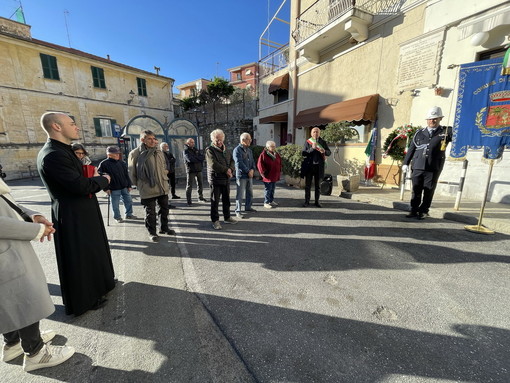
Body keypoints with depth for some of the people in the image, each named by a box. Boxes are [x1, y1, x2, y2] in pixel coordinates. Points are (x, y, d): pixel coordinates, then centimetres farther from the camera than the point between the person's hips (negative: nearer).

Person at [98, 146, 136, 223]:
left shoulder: (122, 163, 4)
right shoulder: (104, 164, -9)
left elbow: (126, 175, 10)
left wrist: (129, 185, 9)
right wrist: (106, 188, -11)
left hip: (124, 187, 4)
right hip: (114, 189, -4)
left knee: (128, 201, 12)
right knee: (115, 204, 6)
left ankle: (129, 214, 30)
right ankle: (117, 217, 25)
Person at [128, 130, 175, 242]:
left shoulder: (159, 152, 7)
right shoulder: (135, 154, -9)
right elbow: (132, 173, -3)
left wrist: (164, 179, 11)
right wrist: (141, 184, 2)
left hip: (163, 187, 5)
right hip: (147, 190, -5)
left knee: (164, 209, 16)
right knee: (150, 212, 6)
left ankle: (164, 228, 34)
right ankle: (152, 232, 24)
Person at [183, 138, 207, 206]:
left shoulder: (196, 150, 14)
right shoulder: (185, 151, -2)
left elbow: (202, 156, 0)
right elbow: (190, 159, -18)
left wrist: (195, 158, -14)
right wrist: (199, 159, -8)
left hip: (198, 170, 6)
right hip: (190, 170, -6)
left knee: (200, 184, 14)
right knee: (189, 186, -3)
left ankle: (200, 197, 28)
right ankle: (188, 201, 1)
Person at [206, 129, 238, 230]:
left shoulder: (226, 149, 15)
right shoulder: (210, 150, -8)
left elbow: (232, 161, 11)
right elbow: (213, 164, -19)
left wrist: (230, 170, -10)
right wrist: (226, 170, -15)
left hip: (226, 179, 7)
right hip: (215, 179, -6)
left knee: (226, 199, 15)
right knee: (215, 201, 1)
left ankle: (227, 217, 30)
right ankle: (215, 221, 11)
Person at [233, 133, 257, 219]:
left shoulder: (249, 150, 15)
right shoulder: (237, 150, -10)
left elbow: (253, 161, 13)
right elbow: (239, 163, -17)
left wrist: (252, 170, -6)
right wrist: (248, 171, -14)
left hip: (250, 175, 8)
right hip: (241, 175, -7)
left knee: (250, 193, 15)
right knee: (240, 194, -2)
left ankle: (248, 207, 31)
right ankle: (238, 211, 8)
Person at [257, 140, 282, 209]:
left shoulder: (276, 154, 9)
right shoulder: (263, 154, -13)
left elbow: (279, 163, 21)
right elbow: (260, 165, -14)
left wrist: (279, 171, 13)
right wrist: (264, 173, -14)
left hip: (275, 176, 7)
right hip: (268, 176, -7)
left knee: (273, 189, 17)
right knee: (268, 189, 1)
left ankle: (271, 200, 31)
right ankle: (266, 203, 12)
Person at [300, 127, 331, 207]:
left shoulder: (323, 142, 8)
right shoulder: (308, 142, 3)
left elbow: (329, 153, 7)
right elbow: (304, 153, -6)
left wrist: (324, 151, -15)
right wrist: (312, 148, -19)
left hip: (319, 166, 2)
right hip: (309, 166, -1)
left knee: (318, 185, 8)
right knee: (308, 185, 3)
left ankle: (317, 201, 16)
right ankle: (307, 201, 11)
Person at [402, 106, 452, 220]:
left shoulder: (445, 132, 10)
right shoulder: (419, 133, 15)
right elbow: (411, 149, 13)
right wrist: (405, 163, 8)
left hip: (433, 169, -1)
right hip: (417, 167, 2)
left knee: (428, 191, 3)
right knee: (416, 190, 5)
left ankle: (423, 211, 15)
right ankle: (414, 210, 14)